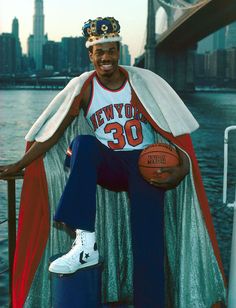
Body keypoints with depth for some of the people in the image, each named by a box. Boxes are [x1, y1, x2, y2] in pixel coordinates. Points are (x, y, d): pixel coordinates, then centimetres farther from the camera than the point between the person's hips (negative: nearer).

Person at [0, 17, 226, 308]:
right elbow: (53, 132, 2)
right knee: (83, 143, -32)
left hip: (145, 164, -1)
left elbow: (174, 125, -2)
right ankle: (86, 243, -35)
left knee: (148, 239, -22)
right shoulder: (83, 87, 2)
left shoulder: (142, 82, -1)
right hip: (108, 166, 1)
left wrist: (183, 167, -17)